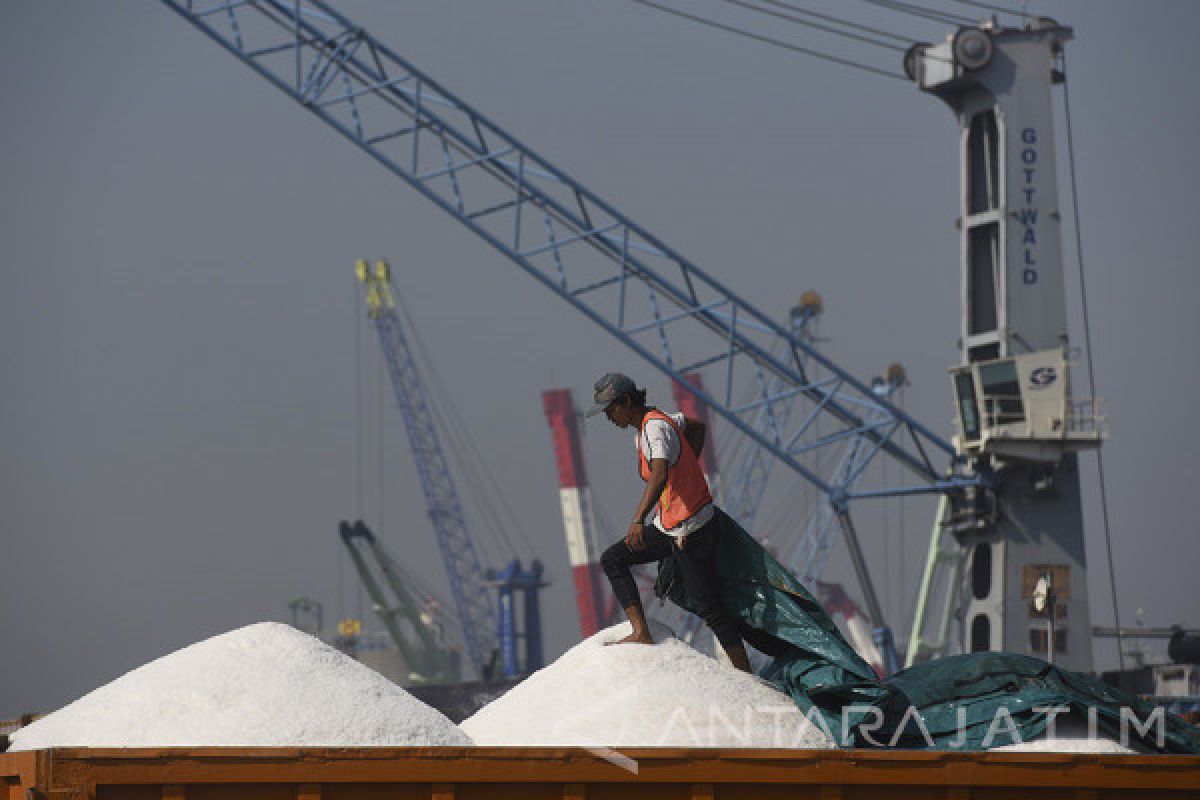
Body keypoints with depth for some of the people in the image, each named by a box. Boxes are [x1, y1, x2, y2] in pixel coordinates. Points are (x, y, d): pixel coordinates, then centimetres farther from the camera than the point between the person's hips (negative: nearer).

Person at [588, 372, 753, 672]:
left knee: (708, 606, -2)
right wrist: (687, 470, 25)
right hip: (667, 527, 10)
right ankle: (641, 634, 1)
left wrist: (638, 520, -52)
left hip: (692, 532, -10)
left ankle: (745, 676, 7)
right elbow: (697, 427, 27)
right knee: (612, 560, 8)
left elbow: (659, 475, -41)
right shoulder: (653, 420, 7)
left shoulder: (655, 428, -22)